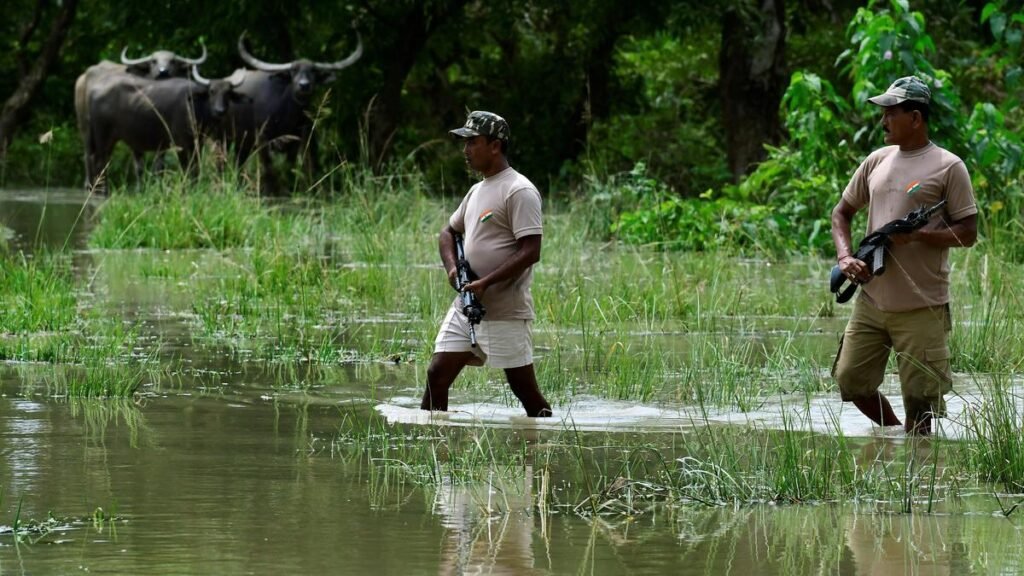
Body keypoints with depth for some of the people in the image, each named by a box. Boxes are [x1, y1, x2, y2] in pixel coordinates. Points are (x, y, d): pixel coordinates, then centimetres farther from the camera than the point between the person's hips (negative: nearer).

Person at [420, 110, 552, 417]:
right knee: (437, 375, 0)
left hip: (506, 312, -8)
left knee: (525, 390, -3)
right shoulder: (477, 191, 17)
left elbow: (531, 252, -18)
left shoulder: (519, 191, -11)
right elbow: (449, 233, 29)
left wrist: (486, 283, -21)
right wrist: (452, 267, 7)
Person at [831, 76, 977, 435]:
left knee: (919, 398, -3)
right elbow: (842, 212, 20)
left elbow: (968, 233, -6)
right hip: (871, 300, 6)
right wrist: (845, 257, 2)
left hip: (921, 307, -6)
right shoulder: (877, 161, 12)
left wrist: (916, 235, -20)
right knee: (850, 380, 7)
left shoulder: (948, 167, -5)